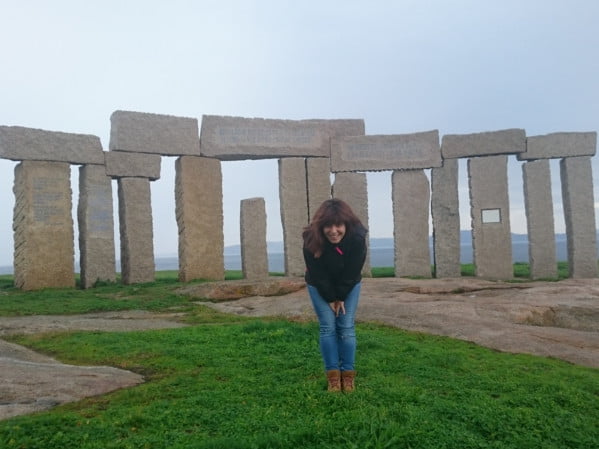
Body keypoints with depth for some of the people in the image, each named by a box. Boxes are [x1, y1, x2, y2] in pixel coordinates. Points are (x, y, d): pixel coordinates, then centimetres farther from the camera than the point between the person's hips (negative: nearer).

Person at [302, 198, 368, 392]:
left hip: (349, 286, 0)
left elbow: (351, 274, -20)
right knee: (328, 327, -5)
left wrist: (341, 297, -13)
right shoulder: (312, 240, -31)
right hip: (320, 287, 0)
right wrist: (331, 299, -14)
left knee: (347, 327, -4)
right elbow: (318, 275, -21)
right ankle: (333, 375, 2)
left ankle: (348, 374, 6)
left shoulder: (357, 239, -30)